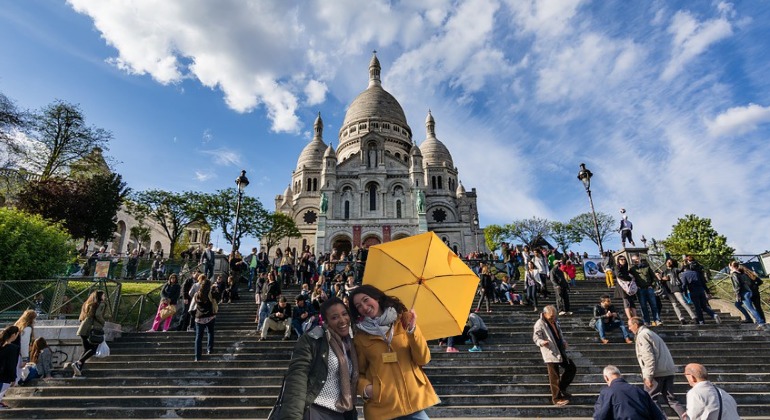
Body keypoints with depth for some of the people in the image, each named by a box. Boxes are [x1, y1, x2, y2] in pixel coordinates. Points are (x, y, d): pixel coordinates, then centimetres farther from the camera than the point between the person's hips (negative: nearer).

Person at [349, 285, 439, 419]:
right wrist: (364, 388, -11)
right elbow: (359, 372, 8)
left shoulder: (403, 321, 0)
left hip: (412, 400, 0)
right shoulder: (360, 337, 2)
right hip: (380, 406, 0)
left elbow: (423, 359, -4)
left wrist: (412, 330, -17)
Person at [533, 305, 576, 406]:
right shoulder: (540, 324, -16)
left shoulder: (554, 322, 11)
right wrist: (541, 342, -44)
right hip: (550, 354, -9)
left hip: (560, 352, 9)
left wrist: (564, 341, 8)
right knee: (554, 377, 1)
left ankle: (561, 388, 31)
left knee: (572, 368, 16)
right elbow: (536, 337, -22)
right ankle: (557, 398, 19)